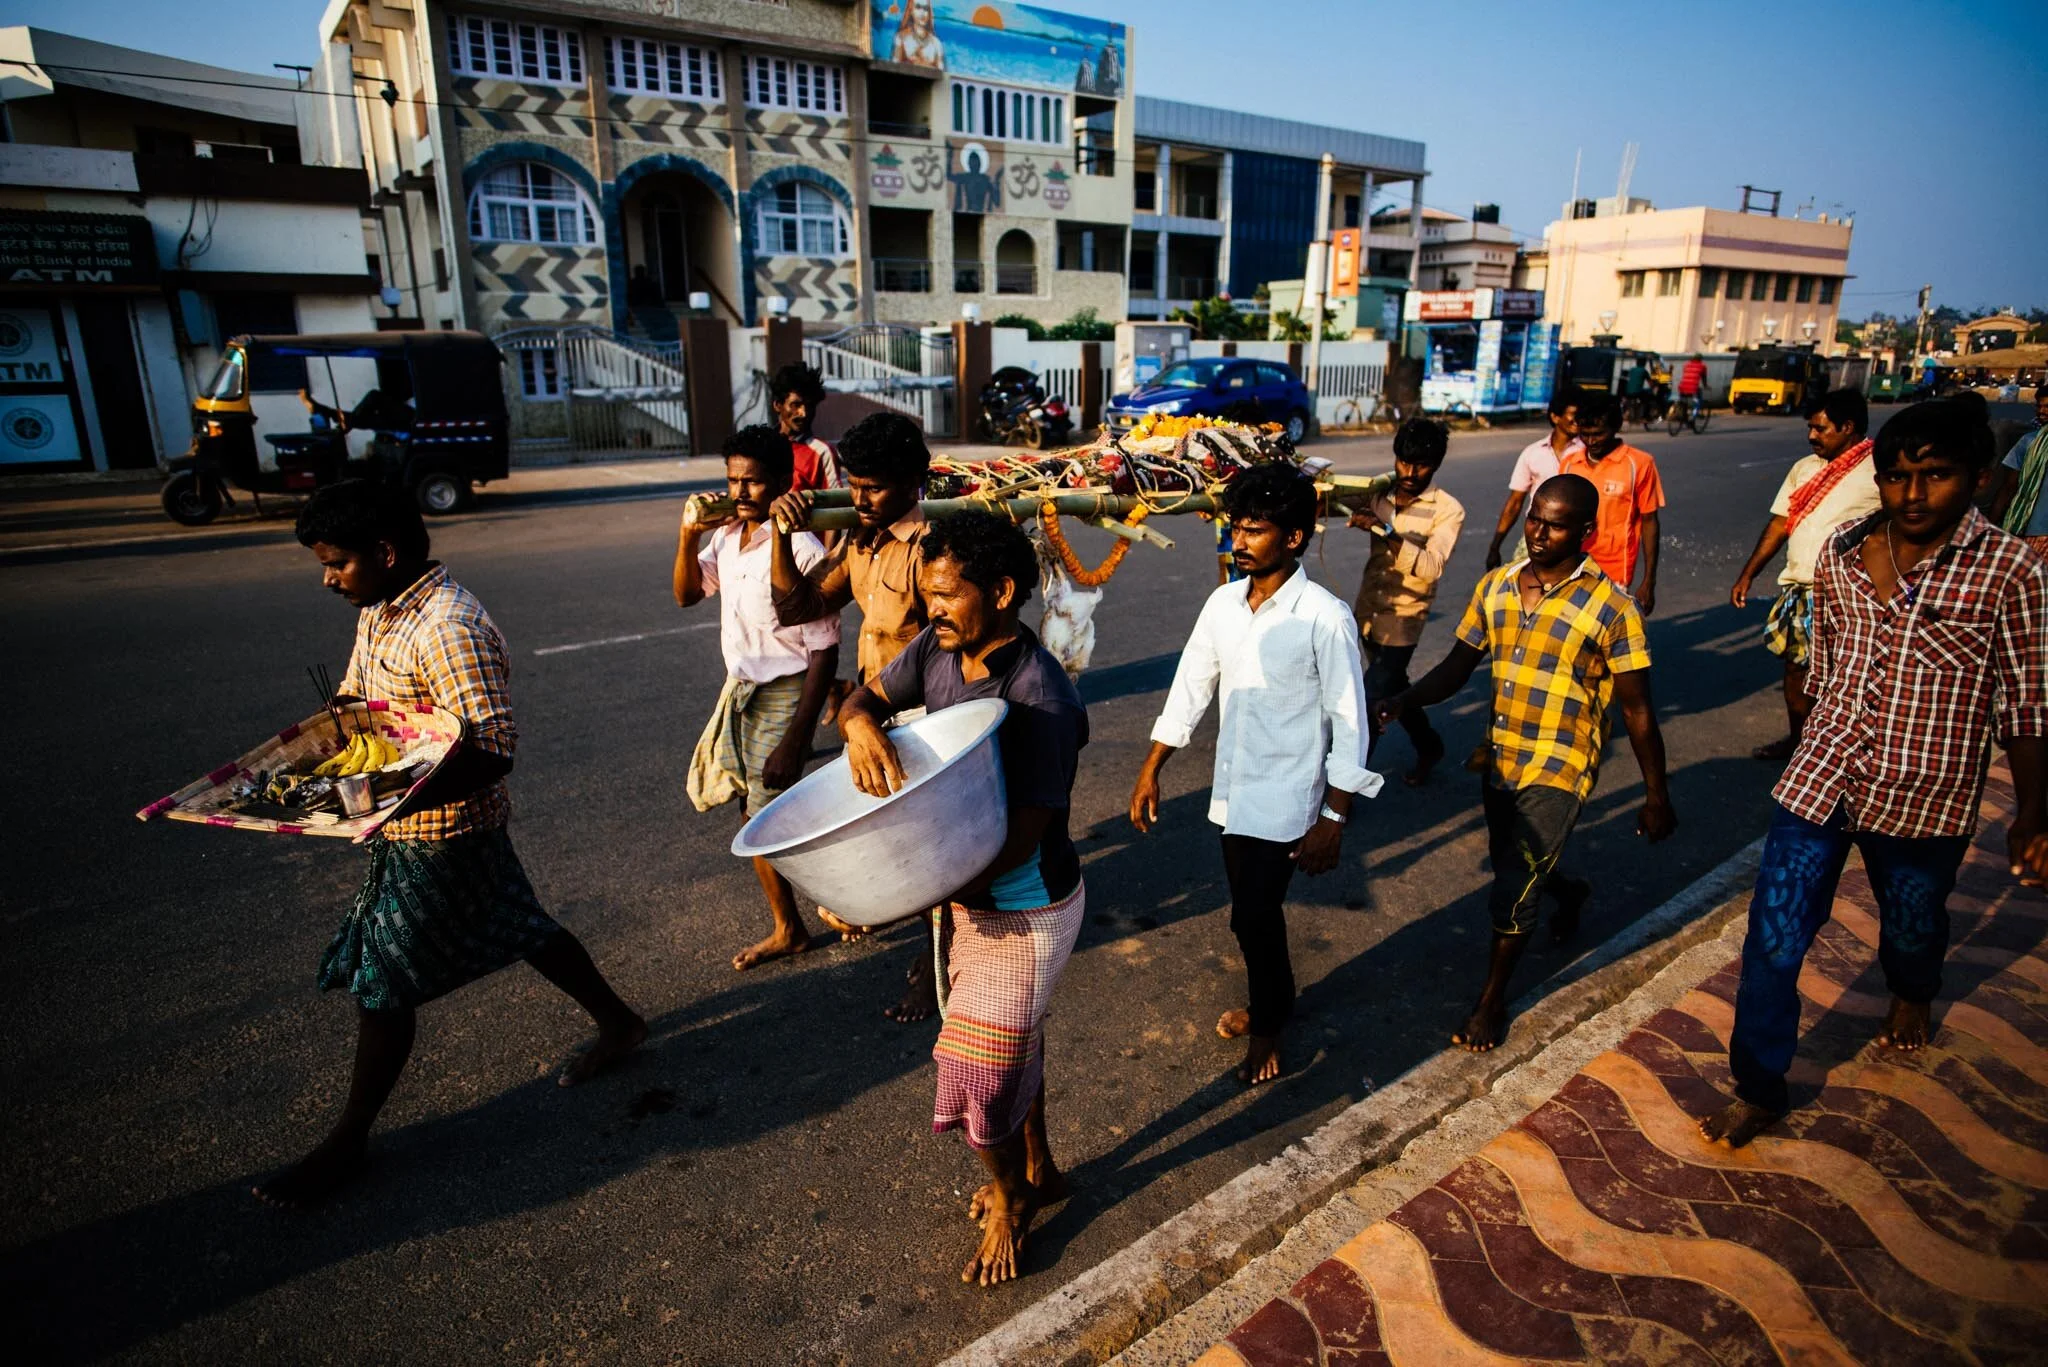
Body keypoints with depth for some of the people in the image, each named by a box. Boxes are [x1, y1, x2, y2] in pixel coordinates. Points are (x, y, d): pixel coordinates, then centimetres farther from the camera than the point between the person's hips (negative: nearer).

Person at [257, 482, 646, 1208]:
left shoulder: (449, 629, -27)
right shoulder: (378, 611, 5)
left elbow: (493, 748, -32)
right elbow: (354, 696, 19)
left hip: (440, 834, -9)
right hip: (413, 826, 9)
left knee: (382, 981, 4)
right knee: (519, 930, 20)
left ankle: (348, 1141, 24)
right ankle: (619, 1024, 36)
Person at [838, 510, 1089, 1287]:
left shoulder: (1038, 698, -30)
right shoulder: (938, 649, -8)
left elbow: (1019, 843, -29)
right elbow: (864, 698, 2)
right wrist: (863, 727, -23)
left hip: (1025, 911, -7)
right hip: (965, 891, 7)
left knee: (981, 1069, 6)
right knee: (1011, 1045, 25)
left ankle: (1010, 1204, 36)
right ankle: (1039, 1172, 50)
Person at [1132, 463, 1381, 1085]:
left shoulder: (1324, 617, -18)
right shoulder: (1224, 603, -1)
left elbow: (1349, 724, -14)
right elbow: (1190, 686, 8)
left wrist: (1333, 818, -15)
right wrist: (1151, 770, 8)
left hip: (1285, 800, -6)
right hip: (1232, 792, 6)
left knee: (1253, 915, -1)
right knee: (1255, 909, 19)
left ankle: (1265, 1028, 26)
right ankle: (1274, 1002, 44)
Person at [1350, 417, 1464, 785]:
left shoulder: (1447, 510, -12)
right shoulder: (1379, 494, 2)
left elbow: (1431, 567, -25)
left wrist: (1387, 531, -36)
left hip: (1402, 620, -6)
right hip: (1367, 611, 6)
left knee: (1368, 707, -8)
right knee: (1393, 688, 23)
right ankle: (1428, 745, 48)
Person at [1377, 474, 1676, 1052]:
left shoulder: (1611, 607, -14)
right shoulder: (1495, 587, 0)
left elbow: (1637, 710, -9)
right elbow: (1457, 667, 4)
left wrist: (1657, 797, -4)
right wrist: (1400, 701, -14)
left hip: (1559, 771, -6)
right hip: (1501, 761, 6)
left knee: (1512, 891, -6)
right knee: (1509, 867, 24)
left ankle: (1491, 1000, 17)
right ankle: (1569, 892, 59)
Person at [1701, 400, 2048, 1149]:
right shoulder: (1839, 553, -1)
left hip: (1925, 797, -1)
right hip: (1818, 777, 2)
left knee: (1912, 925, 24)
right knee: (1773, 938, 0)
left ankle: (1912, 993, 60)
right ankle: (1758, 1087, 16)